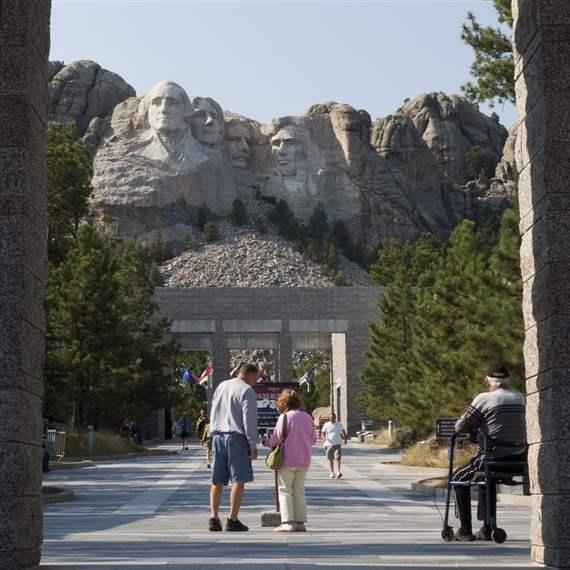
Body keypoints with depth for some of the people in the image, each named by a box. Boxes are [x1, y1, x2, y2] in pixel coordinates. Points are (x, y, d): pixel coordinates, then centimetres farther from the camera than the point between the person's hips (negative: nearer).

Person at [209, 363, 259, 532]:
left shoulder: (221, 386, 16)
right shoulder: (247, 391, -6)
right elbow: (249, 419, -11)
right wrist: (253, 445, -8)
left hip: (218, 436, 7)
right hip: (236, 436, -7)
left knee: (217, 481, 9)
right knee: (238, 480, -4)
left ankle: (214, 518, 4)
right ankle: (232, 520, -7)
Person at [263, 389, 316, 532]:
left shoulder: (285, 417, -10)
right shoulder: (307, 417, 5)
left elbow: (276, 438, -8)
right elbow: (313, 439, 11)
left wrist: (266, 443, 11)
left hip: (288, 459, -5)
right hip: (304, 460, 5)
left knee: (285, 490, 3)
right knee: (299, 490, 13)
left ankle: (288, 522, -3)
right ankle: (300, 522, 12)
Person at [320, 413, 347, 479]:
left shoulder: (339, 424, 8)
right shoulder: (326, 425, 2)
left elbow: (343, 431, 24)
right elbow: (322, 433, 0)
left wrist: (345, 439, 21)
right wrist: (324, 437, -21)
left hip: (337, 444, -1)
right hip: (329, 444, 1)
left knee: (337, 458, -14)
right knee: (330, 459, 8)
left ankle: (338, 472, -24)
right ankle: (332, 473, 18)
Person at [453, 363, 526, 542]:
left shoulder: (484, 398, -10)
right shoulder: (520, 398, 7)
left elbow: (460, 428, -8)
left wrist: (474, 426, 15)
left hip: (494, 458, -6)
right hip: (518, 460, 6)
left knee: (460, 479, 20)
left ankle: (466, 530, 15)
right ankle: (487, 528, 30)